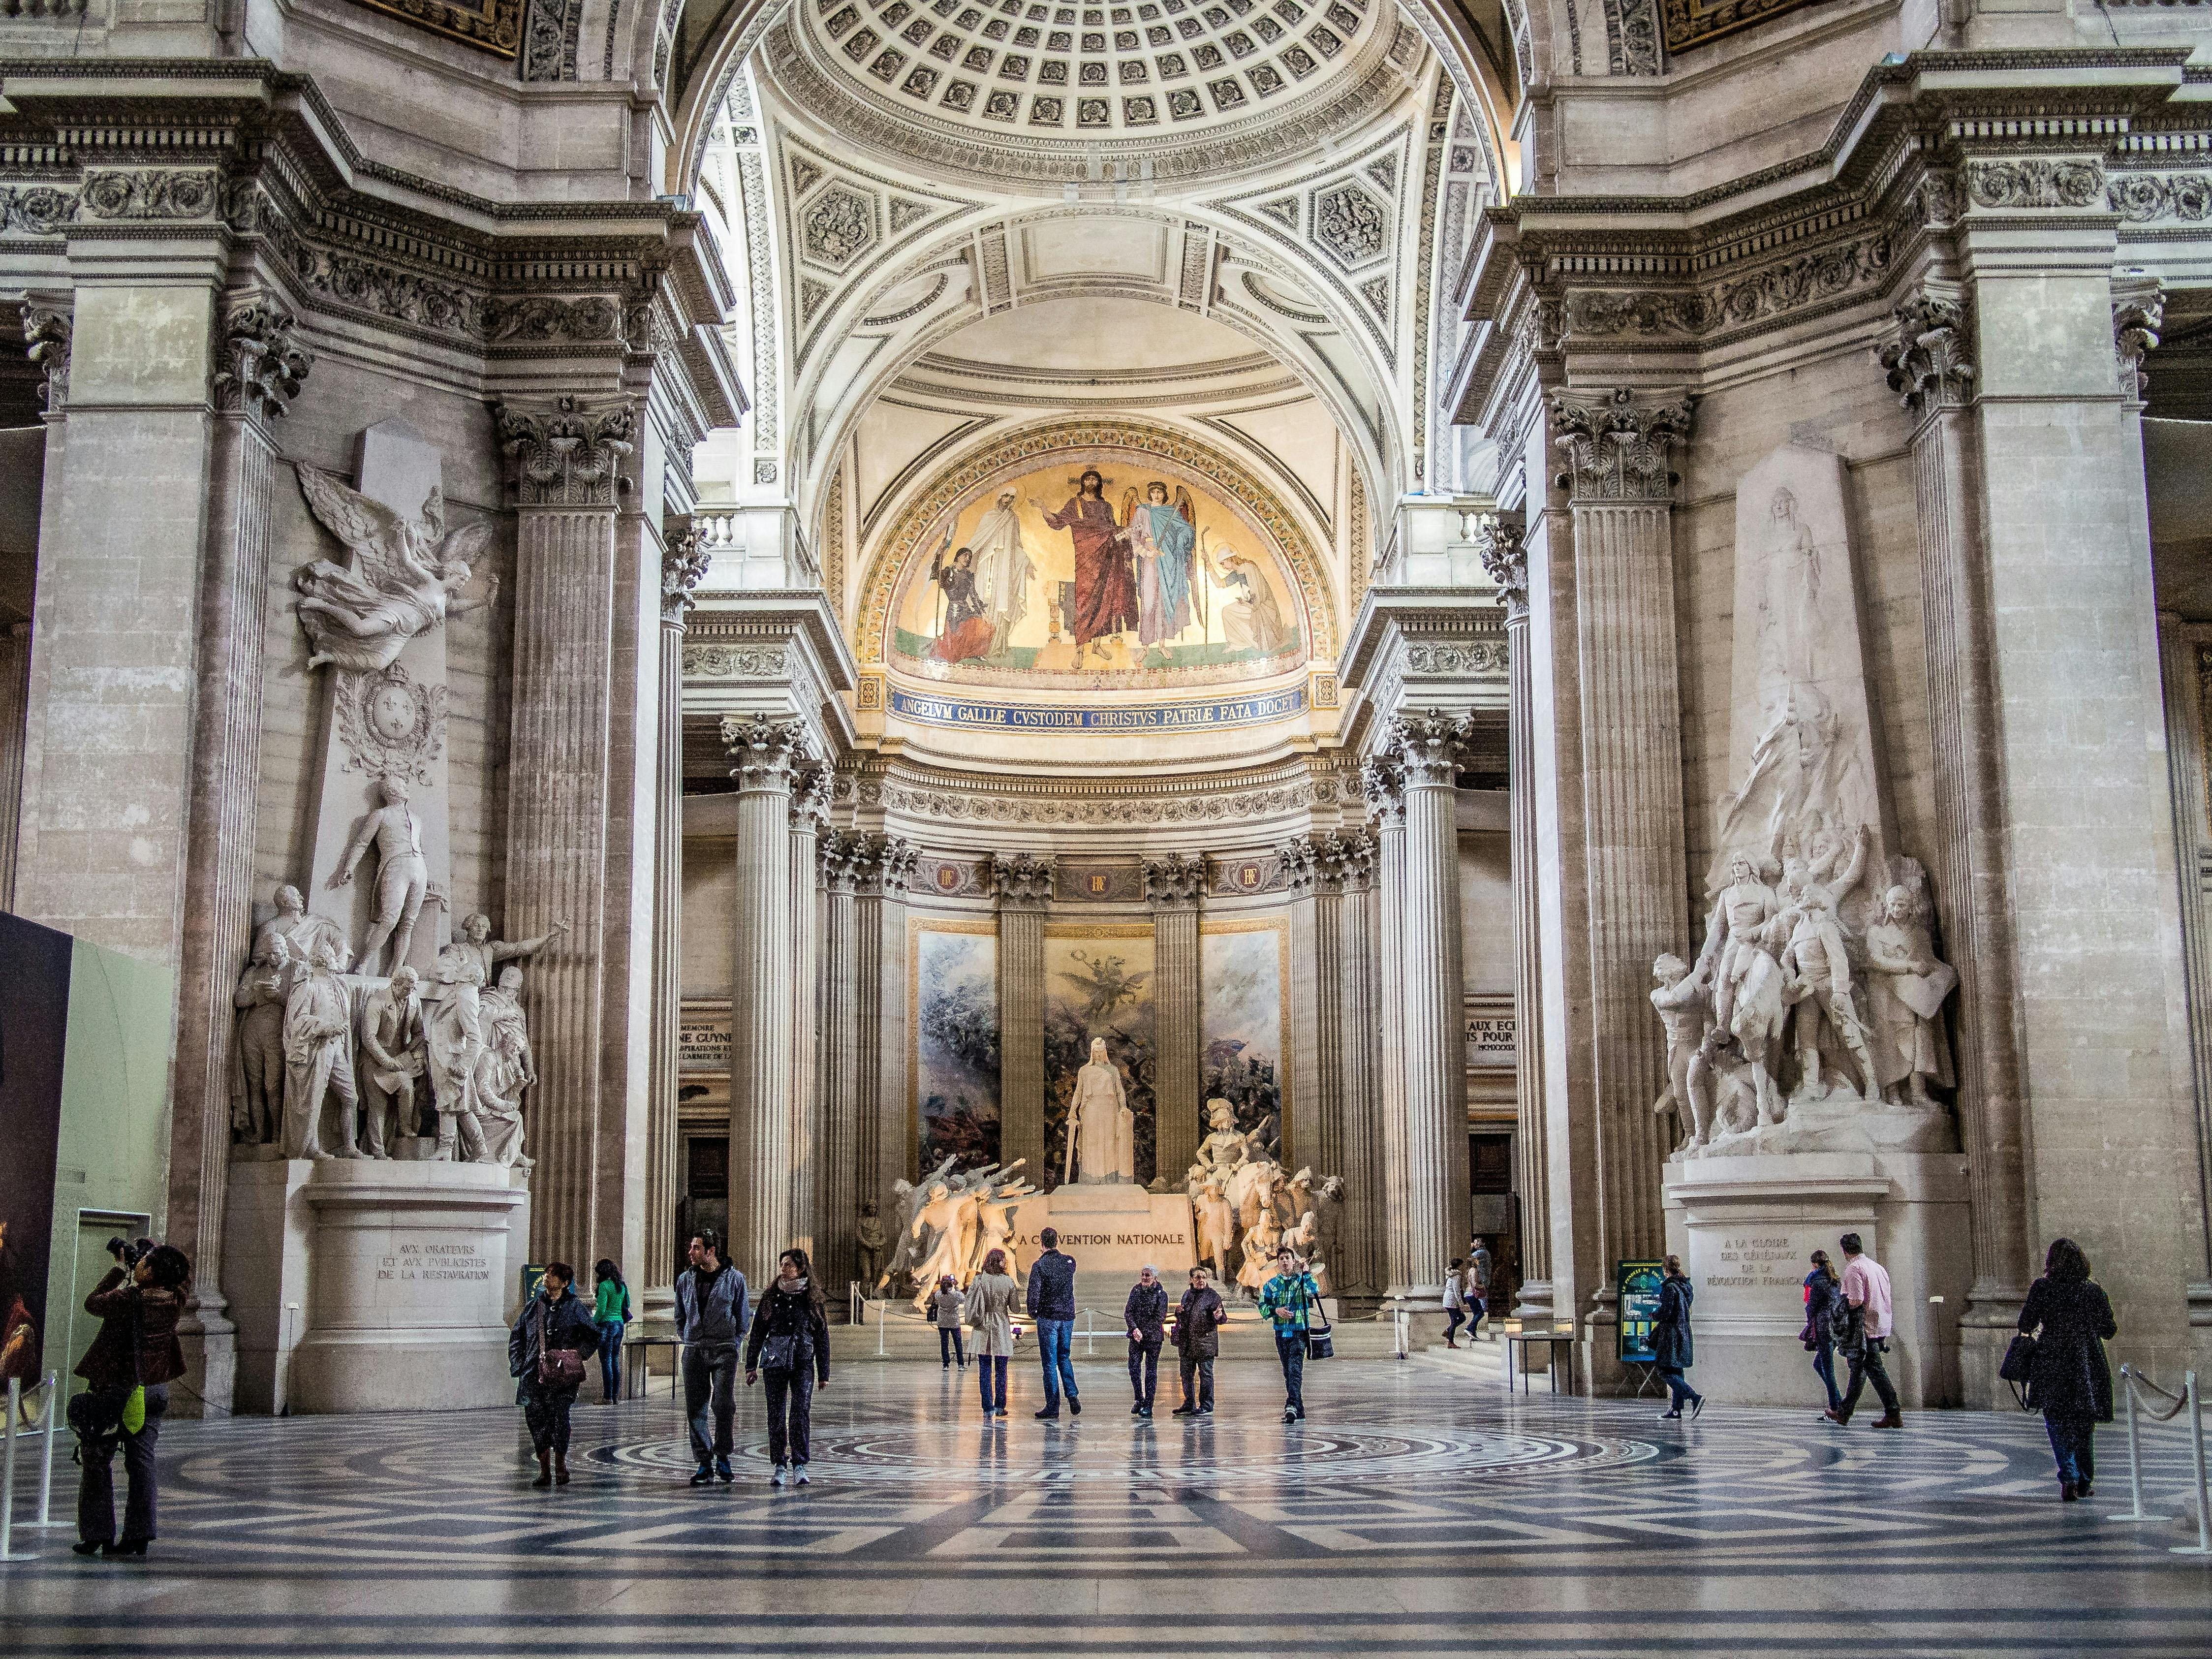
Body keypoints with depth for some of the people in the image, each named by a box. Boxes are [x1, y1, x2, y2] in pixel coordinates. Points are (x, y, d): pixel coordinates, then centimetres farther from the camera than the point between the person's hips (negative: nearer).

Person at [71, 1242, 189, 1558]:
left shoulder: (127, 1299, -22)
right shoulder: (175, 1301, -6)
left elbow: (92, 1303, -3)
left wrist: (119, 1269, 0)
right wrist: (128, 1271, 7)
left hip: (115, 1388, -5)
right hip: (155, 1389, 5)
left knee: (98, 1461, 8)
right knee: (142, 1462, 9)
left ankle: (97, 1535, 9)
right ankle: (138, 1536, 8)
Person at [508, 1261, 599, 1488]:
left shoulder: (574, 1306, 4)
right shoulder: (533, 1306, 14)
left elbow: (592, 1337, 8)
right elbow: (516, 1338, 20)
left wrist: (577, 1354, -5)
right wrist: (518, 1365, 9)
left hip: (561, 1375, -4)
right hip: (533, 1374, 4)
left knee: (559, 1416, -12)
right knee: (536, 1418, -1)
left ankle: (561, 1465, 8)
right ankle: (545, 1471, 9)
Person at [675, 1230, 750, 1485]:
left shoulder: (734, 1279, 0)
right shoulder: (685, 1279, 9)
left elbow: (742, 1319, 8)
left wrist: (731, 1344, 5)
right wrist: (688, 1341, 14)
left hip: (724, 1351, -3)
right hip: (694, 1352, 3)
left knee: (724, 1405, -11)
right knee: (695, 1408, 0)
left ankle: (722, 1458, 4)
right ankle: (704, 1464, 7)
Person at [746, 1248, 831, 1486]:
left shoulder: (812, 1298, 5)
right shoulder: (771, 1296, 7)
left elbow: (822, 1336, 8)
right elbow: (758, 1332, 10)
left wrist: (824, 1373, 7)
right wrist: (751, 1365, 5)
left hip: (803, 1363, -1)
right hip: (775, 1360, 1)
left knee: (801, 1412, -10)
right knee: (776, 1414, 0)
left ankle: (799, 1465, -3)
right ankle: (779, 1466, 7)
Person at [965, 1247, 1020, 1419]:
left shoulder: (979, 1280, -6)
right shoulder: (1008, 1281, -6)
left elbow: (971, 1306, -5)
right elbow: (1014, 1308, 0)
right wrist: (1016, 1293, 17)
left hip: (983, 1330, 0)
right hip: (1002, 1329, 0)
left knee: (985, 1371, 4)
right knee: (1001, 1371, 10)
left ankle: (988, 1408, 2)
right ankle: (1000, 1406, 11)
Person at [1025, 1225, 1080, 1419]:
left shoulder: (1039, 1266, -13)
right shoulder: (1070, 1262, 2)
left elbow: (1034, 1292, -19)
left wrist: (1032, 1312, -2)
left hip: (1048, 1318, -5)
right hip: (1068, 1317, 5)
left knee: (1050, 1362, 1)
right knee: (1064, 1357, 19)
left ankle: (1053, 1407, 3)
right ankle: (1072, 1395, 2)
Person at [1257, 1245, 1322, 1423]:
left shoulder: (1302, 1280, 4)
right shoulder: (1271, 1284, 11)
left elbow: (1314, 1291, -17)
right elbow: (1262, 1307, 6)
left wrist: (1305, 1272, -15)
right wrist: (1276, 1311, -12)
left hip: (1299, 1331, -4)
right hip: (1281, 1333, 4)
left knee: (1295, 1369, -18)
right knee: (1288, 1373, 6)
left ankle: (1292, 1405, -32)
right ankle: (1299, 1412, 12)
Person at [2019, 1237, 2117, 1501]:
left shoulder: (2042, 1288, -6)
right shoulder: (2094, 1291, 0)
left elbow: (2026, 1324, -7)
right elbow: (2109, 1331, 4)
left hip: (2053, 1365, -2)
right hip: (2089, 1363, 2)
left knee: (2057, 1421, 5)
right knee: (2085, 1423, 16)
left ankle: (2069, 1477, -13)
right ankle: (2085, 1481, 22)